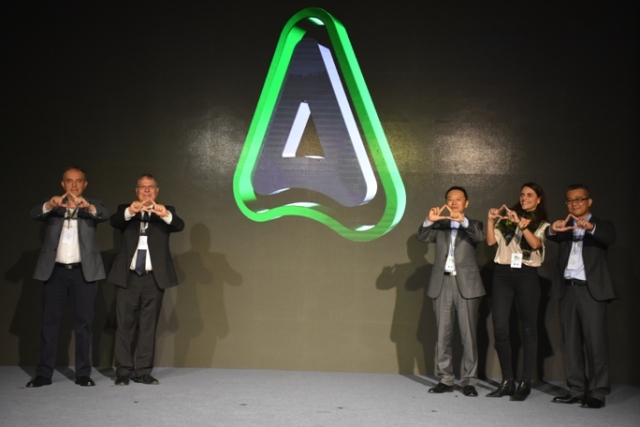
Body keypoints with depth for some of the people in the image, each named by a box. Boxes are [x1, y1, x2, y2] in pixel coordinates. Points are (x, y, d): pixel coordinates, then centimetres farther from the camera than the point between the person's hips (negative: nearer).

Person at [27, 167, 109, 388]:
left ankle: (83, 373, 7)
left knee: (83, 322, 2)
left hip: (83, 271, -1)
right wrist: (49, 205, -32)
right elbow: (34, 214, -10)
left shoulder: (92, 205, 8)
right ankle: (44, 373, 8)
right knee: (49, 321, 3)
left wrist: (88, 207, -36)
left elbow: (105, 215, -14)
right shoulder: (52, 206, 11)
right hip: (55, 270, 1)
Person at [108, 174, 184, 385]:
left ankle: (143, 371, 10)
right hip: (128, 276, 0)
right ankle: (123, 371, 8)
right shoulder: (125, 210, 10)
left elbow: (179, 225, -11)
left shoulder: (166, 211, 9)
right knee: (125, 325, 1)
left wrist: (166, 215, -33)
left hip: (154, 278, 0)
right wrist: (129, 212, -34)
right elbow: (114, 221, -12)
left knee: (149, 326, 4)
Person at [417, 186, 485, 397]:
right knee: (443, 334, 5)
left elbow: (480, 237, -11)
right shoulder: (439, 227, 15)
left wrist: (463, 221, -28)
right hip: (442, 284, 2)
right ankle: (445, 379, 12)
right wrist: (429, 221, -21)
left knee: (468, 335, -1)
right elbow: (422, 237, -1)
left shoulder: (473, 225, 11)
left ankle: (469, 381, 5)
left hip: (466, 285, -2)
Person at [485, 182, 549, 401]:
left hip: (527, 275, -1)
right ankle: (507, 381, 9)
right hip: (503, 274, 2)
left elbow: (535, 243, -12)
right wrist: (490, 220, -10)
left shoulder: (542, 225, 9)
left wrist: (520, 223, -21)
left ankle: (525, 383, 9)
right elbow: (491, 241, 2)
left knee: (528, 330, 2)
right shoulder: (506, 218, 12)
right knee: (500, 329, -2)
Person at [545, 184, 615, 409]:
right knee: (571, 342, 7)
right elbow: (551, 236, -5)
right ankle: (576, 390, 13)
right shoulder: (565, 227, 17)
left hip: (592, 290, -4)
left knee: (595, 342, -5)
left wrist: (590, 227, -36)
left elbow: (610, 238, -15)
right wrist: (553, 229, -29)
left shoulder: (601, 226, 7)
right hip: (567, 289, 4)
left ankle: (597, 392, 0)